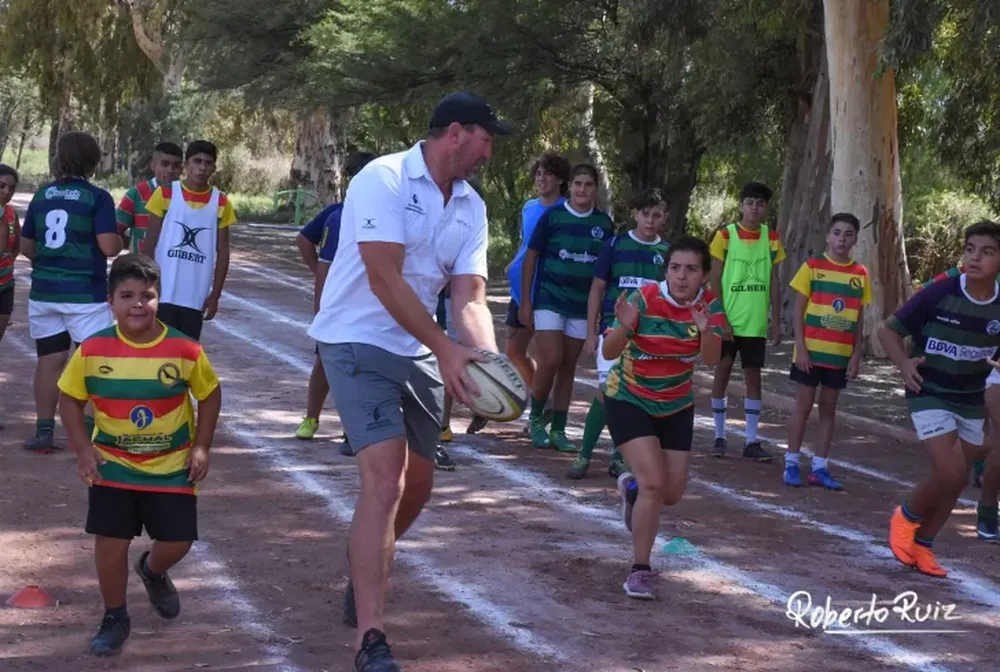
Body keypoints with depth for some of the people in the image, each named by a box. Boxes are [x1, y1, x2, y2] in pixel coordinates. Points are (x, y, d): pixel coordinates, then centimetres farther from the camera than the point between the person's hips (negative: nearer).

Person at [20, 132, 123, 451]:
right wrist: (120, 241, 5)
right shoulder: (97, 197, -9)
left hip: (44, 292, 5)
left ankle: (44, 431, 13)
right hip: (85, 293, -5)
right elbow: (109, 246, -18)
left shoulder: (41, 195, 7)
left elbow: (26, 247, 12)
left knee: (49, 359, 11)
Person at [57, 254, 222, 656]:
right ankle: (115, 618, 19)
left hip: (172, 466, 0)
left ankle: (153, 572, 40)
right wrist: (83, 449, -9)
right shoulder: (93, 350, -13)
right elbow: (69, 398, 0)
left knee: (177, 542, 2)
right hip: (112, 464, 0)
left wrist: (201, 447, -5)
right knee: (110, 542, -3)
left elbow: (210, 394, 1)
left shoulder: (185, 350, -14)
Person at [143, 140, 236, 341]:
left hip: (196, 297, 2)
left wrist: (215, 294, 2)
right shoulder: (165, 194, -1)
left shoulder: (221, 203, 4)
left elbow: (222, 252, 7)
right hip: (163, 293, -2)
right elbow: (149, 245, 1)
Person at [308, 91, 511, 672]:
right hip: (358, 343, -8)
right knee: (385, 478, -19)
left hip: (419, 352, 8)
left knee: (417, 484, 16)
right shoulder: (385, 179, -17)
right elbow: (385, 279, -25)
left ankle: (364, 573, 44)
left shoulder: (472, 206, 4)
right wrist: (447, 349, -29)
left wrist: (489, 358, -23)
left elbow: (470, 297, -3)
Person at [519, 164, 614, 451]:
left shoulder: (604, 223, 3)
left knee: (568, 368, 7)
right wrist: (525, 300, -4)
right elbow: (531, 257, -1)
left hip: (583, 305, 3)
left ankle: (558, 430, 14)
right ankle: (536, 417, 8)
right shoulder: (552, 216, -5)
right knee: (551, 361, -13)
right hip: (549, 301, -3)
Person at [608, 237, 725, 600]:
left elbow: (711, 359, -25)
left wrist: (705, 331, -45)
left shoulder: (709, 304, -12)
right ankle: (640, 570, -4)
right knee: (654, 482, -19)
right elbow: (608, 353, -24)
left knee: (672, 494, 9)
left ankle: (632, 488, 46)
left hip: (676, 406, 4)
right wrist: (624, 326, -44)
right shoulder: (645, 299, -23)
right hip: (629, 401, -4)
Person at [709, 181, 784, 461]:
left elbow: (774, 282, 8)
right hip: (727, 320, -2)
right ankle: (719, 436, 14)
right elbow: (715, 280, -5)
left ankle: (751, 441, 6)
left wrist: (776, 321, 4)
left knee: (753, 377, 3)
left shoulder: (772, 238, 4)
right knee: (722, 373, 4)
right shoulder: (725, 235, -5)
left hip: (756, 323, 3)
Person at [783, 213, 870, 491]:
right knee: (804, 406, 3)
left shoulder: (861, 274, 3)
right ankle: (791, 464, 10)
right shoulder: (812, 267, -5)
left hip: (841, 354, 3)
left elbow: (859, 318, 7)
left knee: (829, 408, 8)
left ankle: (820, 468, 13)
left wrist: (856, 354, 1)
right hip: (811, 350, -3)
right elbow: (799, 311, -4)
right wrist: (801, 348, -11)